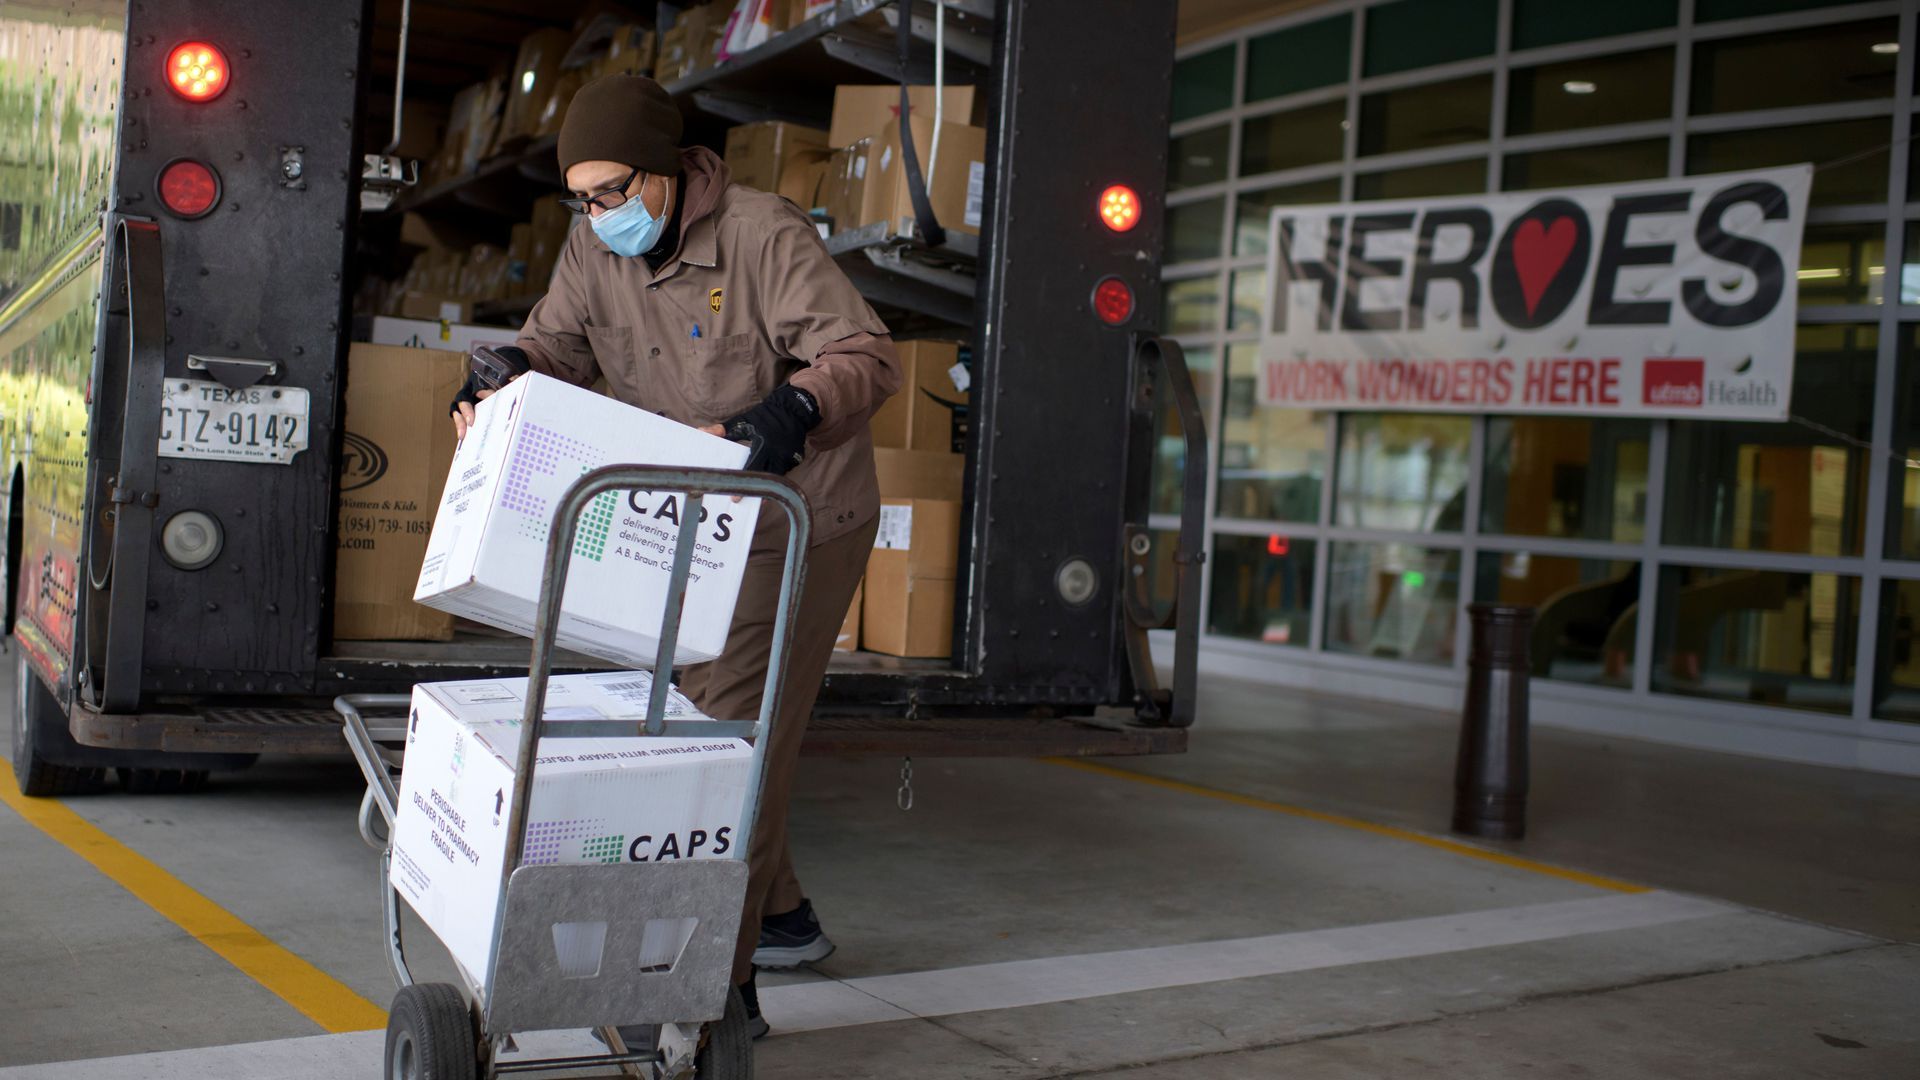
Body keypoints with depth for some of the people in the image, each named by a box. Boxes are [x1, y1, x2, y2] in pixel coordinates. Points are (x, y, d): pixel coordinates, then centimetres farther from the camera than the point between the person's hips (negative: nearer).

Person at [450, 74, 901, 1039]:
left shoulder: (764, 236, -21)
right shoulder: (594, 250, 1)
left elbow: (867, 355, -25)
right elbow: (557, 345, 5)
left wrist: (791, 410, -43)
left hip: (798, 522, -8)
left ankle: (723, 987, -5)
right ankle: (782, 919, 35)